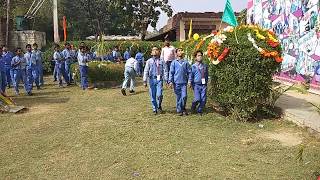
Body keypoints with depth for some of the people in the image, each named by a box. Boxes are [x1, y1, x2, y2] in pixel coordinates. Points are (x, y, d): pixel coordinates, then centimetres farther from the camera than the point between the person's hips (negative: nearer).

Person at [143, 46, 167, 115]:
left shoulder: (161, 61, 7)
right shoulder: (149, 61, 7)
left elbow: (164, 71, 5)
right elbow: (146, 71, 6)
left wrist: (166, 80, -3)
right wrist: (145, 81, 1)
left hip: (159, 79, -1)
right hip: (152, 79, 1)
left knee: (159, 95, -12)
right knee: (153, 96, 4)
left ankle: (159, 106, 15)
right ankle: (154, 109, 20)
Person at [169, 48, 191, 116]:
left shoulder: (186, 62, 5)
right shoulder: (174, 62, 4)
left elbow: (189, 72, 7)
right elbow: (171, 72, 3)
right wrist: (170, 81, -4)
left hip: (184, 82, 0)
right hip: (176, 83, 0)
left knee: (184, 96, -8)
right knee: (178, 97, 5)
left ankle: (183, 109, 15)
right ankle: (179, 110, 17)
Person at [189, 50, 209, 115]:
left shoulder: (205, 66, 11)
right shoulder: (193, 66, 1)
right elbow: (191, 75, 2)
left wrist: (206, 82, 17)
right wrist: (190, 83, -4)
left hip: (203, 85, 4)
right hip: (196, 85, -3)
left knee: (203, 99, -1)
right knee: (197, 99, -12)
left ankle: (200, 111, 18)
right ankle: (193, 107, 19)